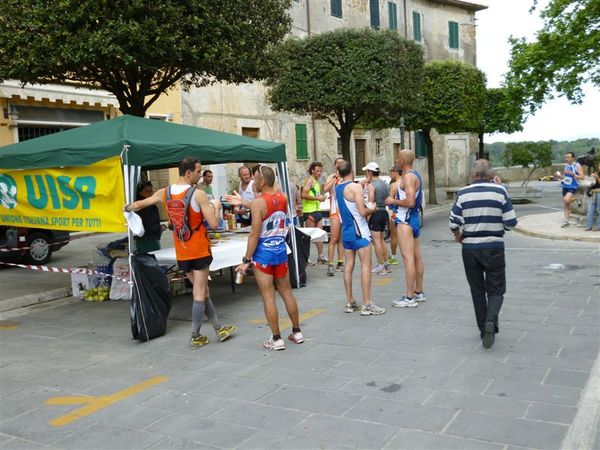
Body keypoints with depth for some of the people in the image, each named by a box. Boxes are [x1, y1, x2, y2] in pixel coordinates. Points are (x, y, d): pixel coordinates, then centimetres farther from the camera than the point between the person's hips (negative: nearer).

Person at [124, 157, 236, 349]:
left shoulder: (164, 193, 2)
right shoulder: (198, 194, -15)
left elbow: (138, 205, 11)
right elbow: (213, 224, -17)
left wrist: (127, 207, 33)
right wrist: (216, 207, 2)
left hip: (182, 252, 6)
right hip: (199, 250, -6)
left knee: (201, 291, 15)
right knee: (199, 293, 3)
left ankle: (219, 328, 24)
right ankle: (195, 337, 8)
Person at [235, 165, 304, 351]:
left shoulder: (258, 202, -16)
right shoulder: (283, 197, 3)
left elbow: (255, 234, -18)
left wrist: (246, 260, -13)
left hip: (264, 252, -6)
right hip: (280, 249, 6)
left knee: (268, 296, 1)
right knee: (287, 292, 16)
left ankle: (276, 339, 6)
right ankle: (297, 332, 25)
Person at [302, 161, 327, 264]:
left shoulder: (317, 182, 19)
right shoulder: (309, 180, -9)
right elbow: (303, 195, -21)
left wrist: (321, 197, 14)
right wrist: (317, 198, -20)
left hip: (317, 210, 9)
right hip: (309, 211, -9)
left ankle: (320, 256, 13)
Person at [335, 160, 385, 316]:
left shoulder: (338, 187, 9)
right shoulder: (355, 187, -14)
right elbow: (363, 212, -19)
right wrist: (372, 209, 1)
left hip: (345, 231, 8)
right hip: (359, 232, -7)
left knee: (349, 266, 10)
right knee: (366, 266, -4)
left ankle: (350, 303, 15)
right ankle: (367, 304, -5)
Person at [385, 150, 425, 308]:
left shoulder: (408, 177, -17)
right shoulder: (415, 175, 15)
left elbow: (410, 202, -26)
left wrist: (393, 201, -13)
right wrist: (396, 199, 16)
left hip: (405, 220, -11)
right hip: (414, 217, 11)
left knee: (408, 257, -9)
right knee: (416, 256, 14)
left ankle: (409, 298, -8)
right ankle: (418, 292, 23)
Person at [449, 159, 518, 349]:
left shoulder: (463, 194, -4)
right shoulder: (500, 191, -6)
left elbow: (454, 223, -5)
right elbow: (511, 222, -6)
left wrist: (459, 235, 16)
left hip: (470, 248, 1)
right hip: (494, 247, -1)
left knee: (477, 290, 14)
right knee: (495, 289, 8)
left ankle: (484, 329, 19)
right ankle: (491, 321, -17)